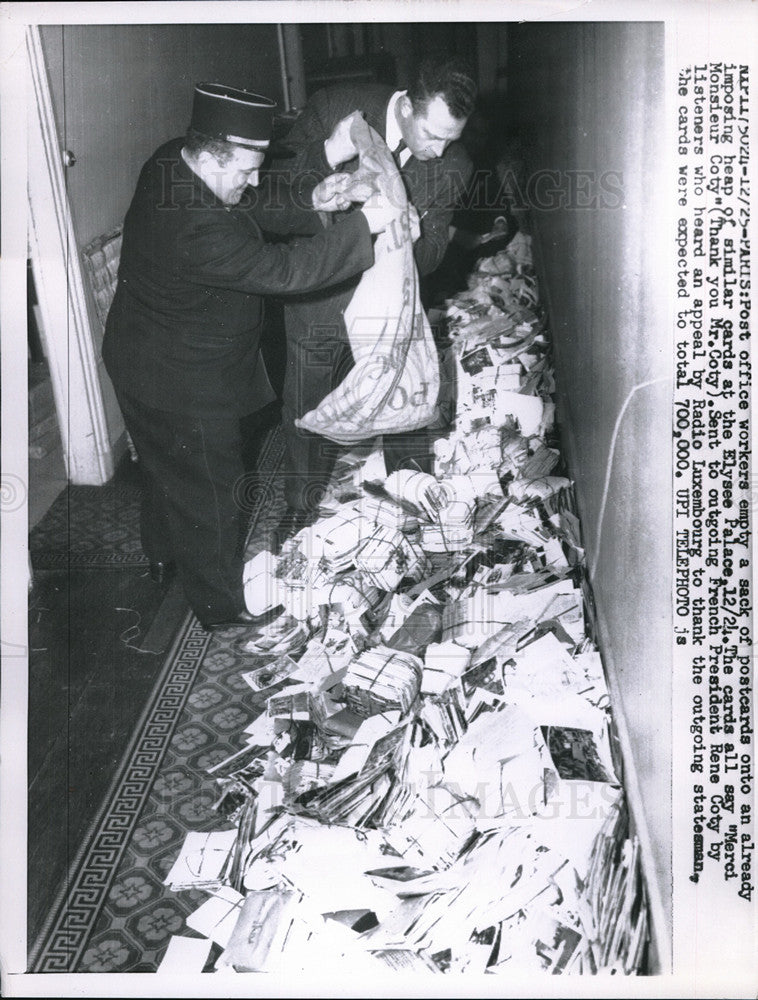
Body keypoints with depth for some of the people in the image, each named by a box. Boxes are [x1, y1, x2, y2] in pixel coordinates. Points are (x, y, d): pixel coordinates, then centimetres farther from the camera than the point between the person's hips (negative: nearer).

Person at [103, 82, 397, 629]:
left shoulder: (172, 162, -6)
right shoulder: (197, 228, -36)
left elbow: (256, 210, 6)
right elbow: (282, 270, -35)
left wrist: (310, 200, -8)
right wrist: (362, 226, -30)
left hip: (147, 362, 10)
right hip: (181, 385, -10)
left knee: (167, 467, 30)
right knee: (208, 488, 9)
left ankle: (163, 553, 55)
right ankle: (222, 604, 28)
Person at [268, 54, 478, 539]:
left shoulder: (453, 166, -11)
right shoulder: (333, 108, -16)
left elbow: (429, 259, -7)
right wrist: (328, 156, -28)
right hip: (318, 302, 0)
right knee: (307, 416, 13)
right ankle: (302, 507, 39)